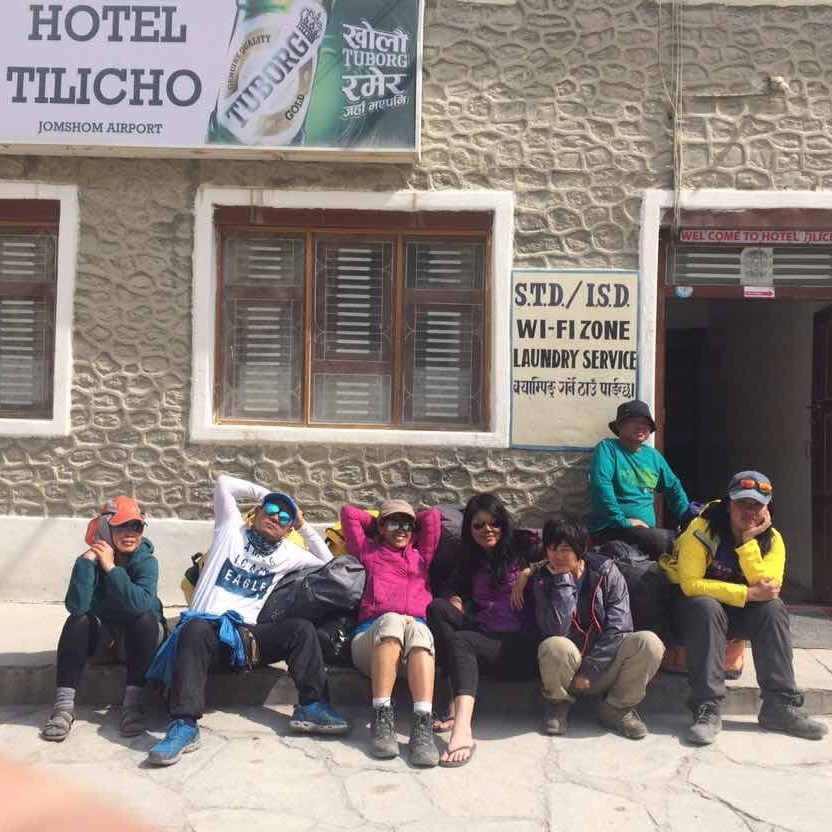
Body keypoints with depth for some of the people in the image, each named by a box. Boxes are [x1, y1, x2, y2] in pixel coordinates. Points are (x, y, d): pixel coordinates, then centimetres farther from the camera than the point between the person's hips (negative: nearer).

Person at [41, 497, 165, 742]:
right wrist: (87, 559, -33)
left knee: (145, 618, -31)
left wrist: (111, 567, -34)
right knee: (78, 620, -26)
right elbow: (76, 606, -29)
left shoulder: (147, 561, -18)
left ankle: (132, 703, -29)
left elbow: (140, 604, -37)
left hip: (138, 638, -1)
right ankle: (63, 706, -28)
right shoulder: (94, 559, -14)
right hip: (103, 635, 2)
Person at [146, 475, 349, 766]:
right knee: (195, 629, -39)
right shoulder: (232, 529, 14)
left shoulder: (288, 553, 21)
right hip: (207, 626, -3)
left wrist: (303, 526, 22)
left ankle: (312, 707, -22)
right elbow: (223, 482, 13)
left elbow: (328, 563, 24)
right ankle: (184, 724, -45)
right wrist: (265, 494, 21)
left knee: (302, 628, -20)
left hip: (247, 637, 3)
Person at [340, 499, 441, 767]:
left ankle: (423, 725, -51)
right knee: (391, 620, -37)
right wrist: (376, 523, 40)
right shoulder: (369, 553, 30)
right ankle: (381, 716, -43)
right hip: (371, 638, -1)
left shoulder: (421, 556, 34)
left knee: (417, 628, -36)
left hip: (417, 628, 1)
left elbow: (433, 515, 34)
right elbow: (349, 513, 28)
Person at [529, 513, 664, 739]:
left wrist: (590, 669, -16)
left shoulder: (606, 571, -5)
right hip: (569, 668, -1)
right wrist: (563, 582, -21)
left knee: (649, 642, -27)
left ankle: (616, 708, -4)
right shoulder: (542, 579, -5)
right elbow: (555, 630, -20)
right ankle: (559, 705, -2)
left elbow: (619, 627, -12)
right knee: (553, 647, -35)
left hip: (605, 665, 1)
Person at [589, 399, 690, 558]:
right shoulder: (607, 448, -3)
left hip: (647, 530, 7)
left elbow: (674, 488, 28)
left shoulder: (653, 455, 18)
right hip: (610, 530, -7)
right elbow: (601, 486, -18)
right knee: (665, 540, -30)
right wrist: (622, 521, -22)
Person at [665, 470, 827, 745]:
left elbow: (768, 589, -22)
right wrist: (748, 593, -30)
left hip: (741, 616, 4)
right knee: (706, 607, -36)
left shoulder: (772, 539, -8)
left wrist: (748, 541, -27)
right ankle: (707, 710, -34)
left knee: (773, 609, -24)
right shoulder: (702, 529, -20)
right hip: (696, 610, -4)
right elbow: (691, 584, -27)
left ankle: (780, 706, -20)